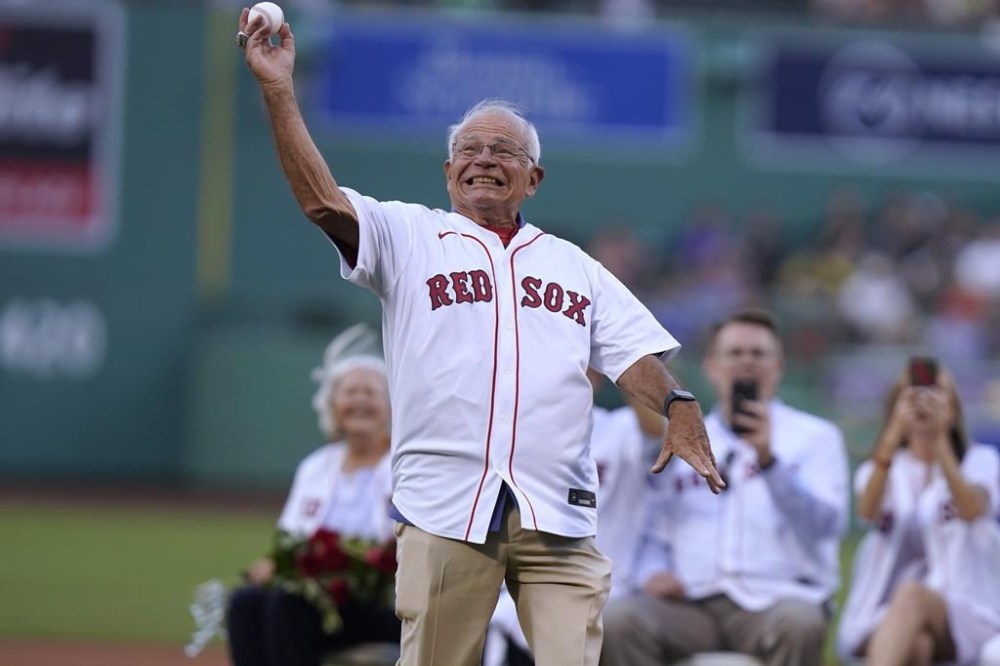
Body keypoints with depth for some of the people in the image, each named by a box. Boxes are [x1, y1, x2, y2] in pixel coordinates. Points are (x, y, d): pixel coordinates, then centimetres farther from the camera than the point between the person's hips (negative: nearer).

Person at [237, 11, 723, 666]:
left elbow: (635, 352, 13)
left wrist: (679, 405, -9)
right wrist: (279, 90, -10)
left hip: (558, 515, 2)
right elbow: (322, 201, -2)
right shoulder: (409, 237, 13)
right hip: (444, 510, -2)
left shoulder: (574, 266, 22)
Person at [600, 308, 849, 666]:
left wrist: (768, 460, -18)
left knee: (799, 622, -38)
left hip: (777, 599, -2)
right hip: (690, 604, 2)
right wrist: (653, 571, -3)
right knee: (617, 620, -29)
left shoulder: (815, 437, 12)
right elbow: (654, 535, 20)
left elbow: (824, 525, -5)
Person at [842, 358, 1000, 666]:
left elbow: (971, 510, -15)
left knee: (911, 595, -38)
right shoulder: (881, 467, 15)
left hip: (962, 619, -2)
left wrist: (939, 440, -29)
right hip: (885, 617, 2)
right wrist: (894, 435, -26)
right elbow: (868, 511, -12)